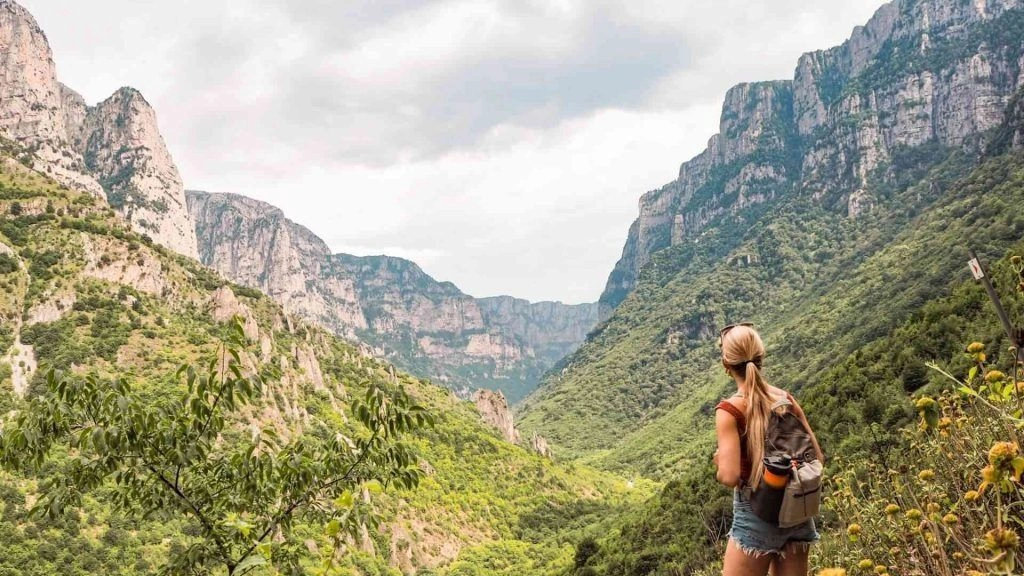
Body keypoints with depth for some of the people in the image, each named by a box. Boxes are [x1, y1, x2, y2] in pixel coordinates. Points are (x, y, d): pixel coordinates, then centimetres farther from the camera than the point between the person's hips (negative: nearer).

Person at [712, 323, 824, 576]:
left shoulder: (729, 410, -15)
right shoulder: (786, 399, 1)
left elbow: (730, 476, -22)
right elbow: (817, 459, 4)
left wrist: (719, 461, -1)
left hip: (757, 516, -6)